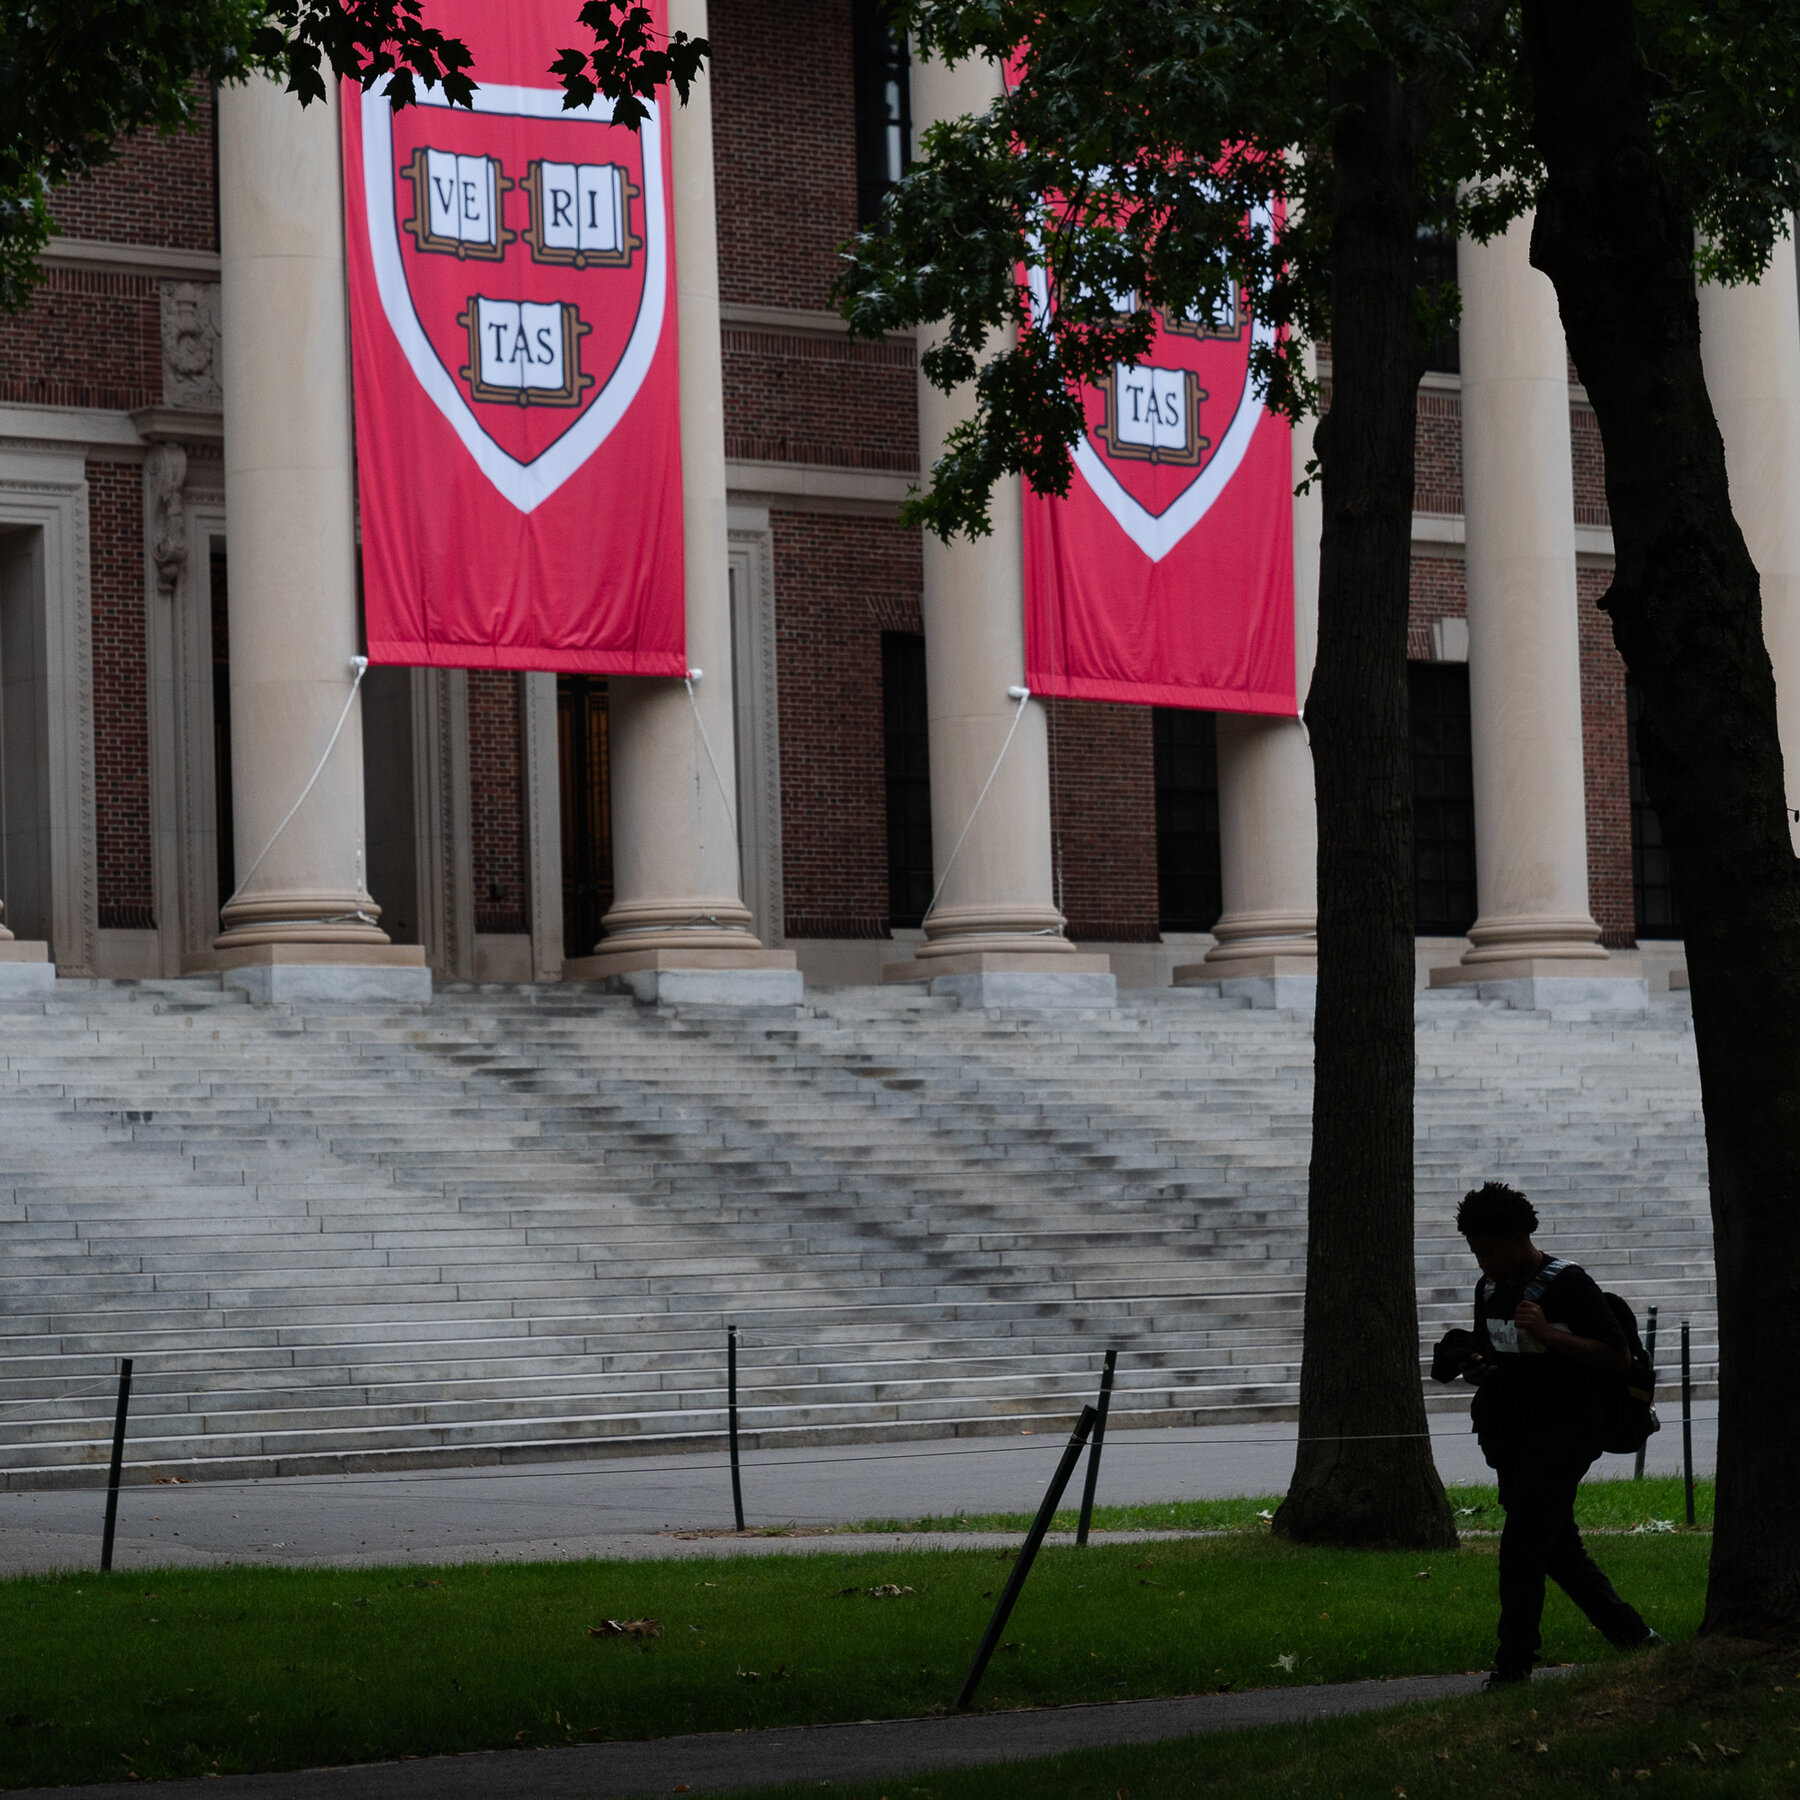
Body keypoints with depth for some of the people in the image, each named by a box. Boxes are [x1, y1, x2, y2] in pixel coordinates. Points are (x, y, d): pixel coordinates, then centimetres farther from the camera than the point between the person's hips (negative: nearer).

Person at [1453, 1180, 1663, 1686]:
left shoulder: (1568, 1284, -11)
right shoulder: (1489, 1289, 12)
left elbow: (1618, 1358, -13)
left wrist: (1547, 1334, -22)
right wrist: (1476, 1372, 0)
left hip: (1561, 1436, -8)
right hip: (1509, 1439, 8)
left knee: (1521, 1547, -14)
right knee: (1558, 1551, 9)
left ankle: (1512, 1667, -9)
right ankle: (1635, 1638, 19)